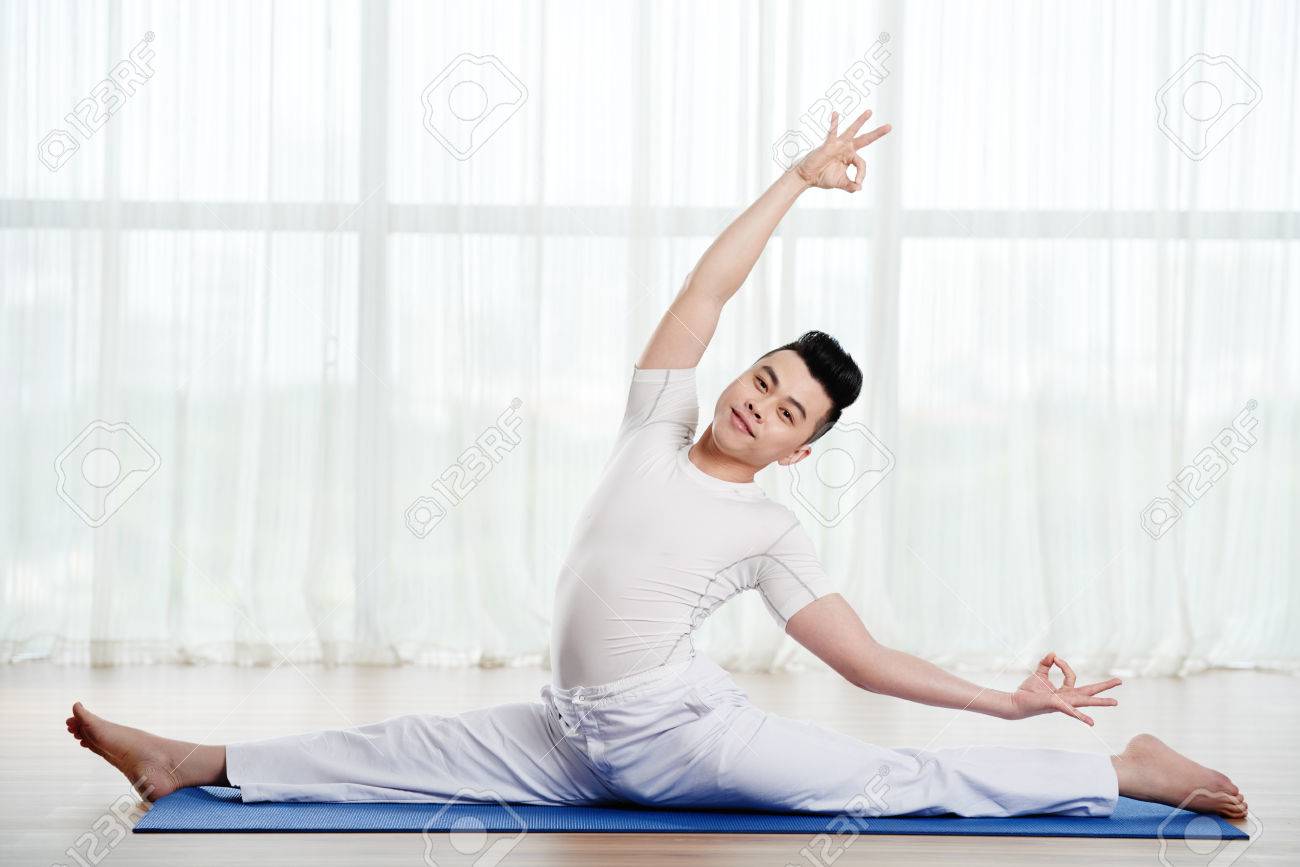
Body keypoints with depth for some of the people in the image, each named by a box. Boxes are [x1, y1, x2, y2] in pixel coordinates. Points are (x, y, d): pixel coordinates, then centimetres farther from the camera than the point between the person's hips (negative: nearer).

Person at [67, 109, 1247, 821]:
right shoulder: (658, 425, 7)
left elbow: (863, 655, -1)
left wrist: (1007, 699, -6)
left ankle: (1124, 772, -8)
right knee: (406, 750, 5)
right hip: (582, 735, 3)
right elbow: (706, 292, 0)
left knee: (900, 780, -14)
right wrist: (799, 180, 0)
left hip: (681, 728, -3)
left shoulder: (773, 531, -1)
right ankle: (188, 763, 11)